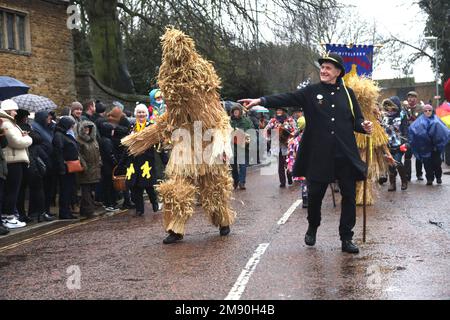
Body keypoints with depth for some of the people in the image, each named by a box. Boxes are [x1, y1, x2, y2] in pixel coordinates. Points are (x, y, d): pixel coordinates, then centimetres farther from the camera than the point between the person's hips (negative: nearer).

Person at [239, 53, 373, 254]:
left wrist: (364, 126, -11)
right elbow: (286, 99, -8)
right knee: (314, 194, 6)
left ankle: (346, 239, 14)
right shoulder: (311, 92, 3)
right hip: (318, 154, -1)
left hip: (345, 155, 1)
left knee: (349, 196, 3)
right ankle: (312, 228, 33)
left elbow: (356, 120, 12)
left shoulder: (347, 93, 8)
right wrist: (261, 101, -21)